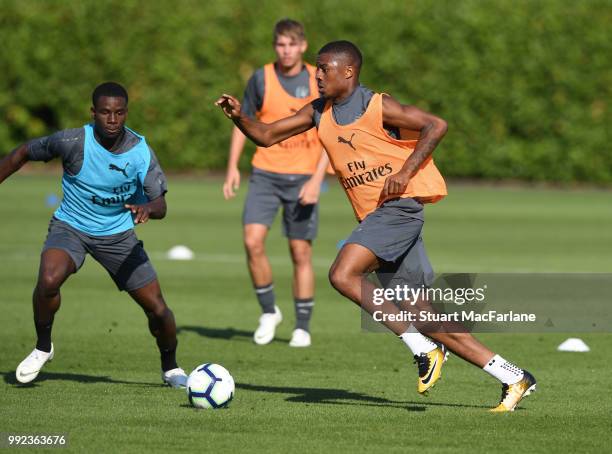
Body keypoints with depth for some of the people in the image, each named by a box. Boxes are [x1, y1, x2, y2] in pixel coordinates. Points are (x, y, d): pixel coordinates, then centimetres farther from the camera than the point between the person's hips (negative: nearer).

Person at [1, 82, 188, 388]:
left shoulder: (141, 151, -17)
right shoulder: (74, 142, -22)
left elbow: (160, 206, -19)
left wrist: (147, 209, -43)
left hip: (118, 234, 2)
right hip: (70, 226, -2)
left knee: (156, 307, -3)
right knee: (49, 280, -32)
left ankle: (170, 367, 27)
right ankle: (43, 348, -5)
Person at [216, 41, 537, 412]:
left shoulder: (377, 107, -9)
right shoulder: (319, 113, 12)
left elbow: (436, 126, -13)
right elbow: (267, 135, 12)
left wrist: (405, 172, -19)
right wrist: (239, 117, -5)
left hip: (400, 204, -8)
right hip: (376, 215, 8)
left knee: (343, 275, -23)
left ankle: (424, 350, -16)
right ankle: (515, 379, 10)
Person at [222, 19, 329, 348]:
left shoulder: (320, 82, -2)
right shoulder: (261, 79, -1)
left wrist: (317, 179, -12)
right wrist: (233, 166, 0)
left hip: (303, 178, -1)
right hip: (265, 174, 1)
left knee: (301, 251, 1)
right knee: (253, 241, -15)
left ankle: (302, 327, 13)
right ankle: (268, 312, 4)